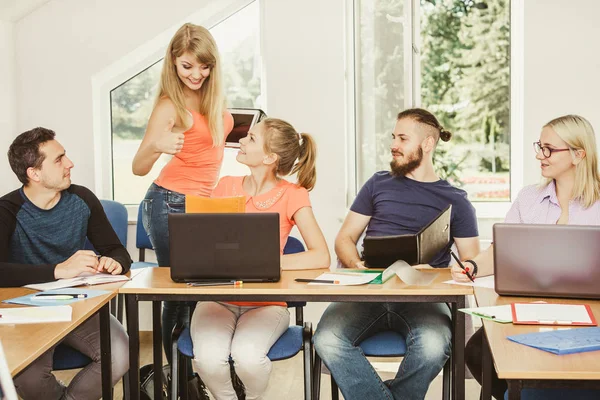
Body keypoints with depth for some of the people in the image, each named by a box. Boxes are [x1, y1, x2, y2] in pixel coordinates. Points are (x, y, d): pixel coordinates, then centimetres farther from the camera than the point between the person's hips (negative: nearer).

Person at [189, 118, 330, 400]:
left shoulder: (292, 195, -5)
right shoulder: (226, 186, 5)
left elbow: (321, 258, -16)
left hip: (266, 301, -2)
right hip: (218, 297, 2)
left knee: (247, 356, -32)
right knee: (208, 358, -28)